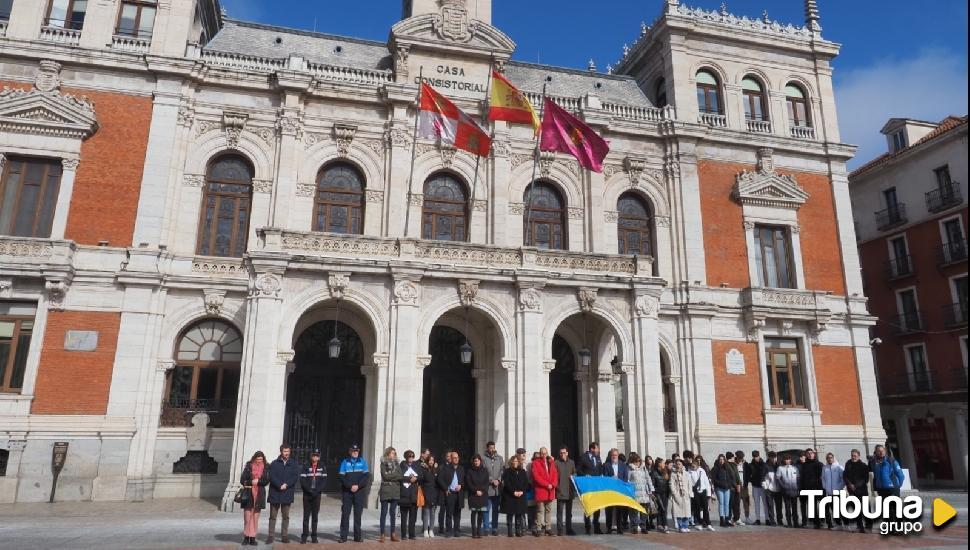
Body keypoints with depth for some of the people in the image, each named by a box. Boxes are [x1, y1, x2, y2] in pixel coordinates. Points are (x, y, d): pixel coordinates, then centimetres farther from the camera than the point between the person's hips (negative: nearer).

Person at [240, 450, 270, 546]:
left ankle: (252, 538, 8)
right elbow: (242, 479, 1)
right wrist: (251, 482, -11)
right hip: (248, 494, -1)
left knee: (255, 517, 3)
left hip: (259, 495, 1)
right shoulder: (249, 466, 4)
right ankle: (246, 537, 9)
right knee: (247, 516, -3)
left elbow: (266, 480, 0)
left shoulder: (265, 468, 6)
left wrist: (258, 481, -13)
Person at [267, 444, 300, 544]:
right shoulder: (275, 463, 2)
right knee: (273, 516, 4)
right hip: (275, 493, -1)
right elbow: (272, 476, -8)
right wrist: (280, 485, -20)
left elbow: (296, 477, -3)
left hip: (287, 493, 1)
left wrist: (286, 484, -15)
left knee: (286, 516, 7)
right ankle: (271, 536, 10)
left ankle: (284, 536, 14)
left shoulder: (294, 464, 5)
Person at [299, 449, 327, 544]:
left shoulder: (322, 467, 6)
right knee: (306, 515, 1)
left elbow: (324, 480, 1)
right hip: (307, 494, -1)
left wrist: (316, 490, -10)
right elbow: (302, 480, -4)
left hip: (317, 494, 1)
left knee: (315, 516, 4)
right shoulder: (306, 467, 1)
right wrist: (310, 490, -12)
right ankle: (304, 536, 5)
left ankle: (314, 536, 8)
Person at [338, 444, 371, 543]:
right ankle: (343, 536, 5)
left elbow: (366, 476, 0)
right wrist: (350, 486, -14)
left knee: (358, 514, 3)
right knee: (345, 514, -1)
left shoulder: (363, 462, 7)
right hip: (347, 491, 0)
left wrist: (358, 486, -13)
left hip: (359, 492, 1)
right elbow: (342, 477, -2)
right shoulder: (345, 462, 6)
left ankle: (358, 536, 9)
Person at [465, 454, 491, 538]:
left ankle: (479, 532, 6)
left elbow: (487, 483, 6)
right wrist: (476, 491, -10)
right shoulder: (469, 471, 3)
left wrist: (482, 491, -8)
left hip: (483, 495, 2)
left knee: (481, 514, 0)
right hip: (473, 495, -2)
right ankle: (474, 532, -1)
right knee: (474, 513, -3)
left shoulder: (485, 471, 9)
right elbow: (468, 483, -1)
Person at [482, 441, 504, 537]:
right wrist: (492, 480, -12)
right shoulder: (483, 458, -4)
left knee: (495, 509, 9)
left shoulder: (500, 458, 9)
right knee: (487, 509, -1)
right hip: (487, 487, -3)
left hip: (498, 488, 3)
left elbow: (503, 471, 5)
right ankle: (486, 528, 6)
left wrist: (498, 480, -8)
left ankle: (495, 528, 15)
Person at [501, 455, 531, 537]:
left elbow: (527, 484, 8)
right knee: (510, 514, 0)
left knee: (519, 514, 1)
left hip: (521, 496, 3)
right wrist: (513, 492, -14)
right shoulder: (507, 472, 1)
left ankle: (518, 531, 7)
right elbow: (506, 484, -6)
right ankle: (510, 531, 5)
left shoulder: (523, 472, 12)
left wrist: (522, 491, -8)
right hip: (509, 497, -3)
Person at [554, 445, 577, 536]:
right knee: (560, 511, -3)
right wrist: (556, 485, -15)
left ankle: (569, 529, 21)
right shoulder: (556, 462, -4)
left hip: (570, 490, 5)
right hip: (560, 491, -5)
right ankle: (559, 530, 1)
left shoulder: (571, 462, 11)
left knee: (569, 511, 13)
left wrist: (572, 476, -2)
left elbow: (575, 473, 19)